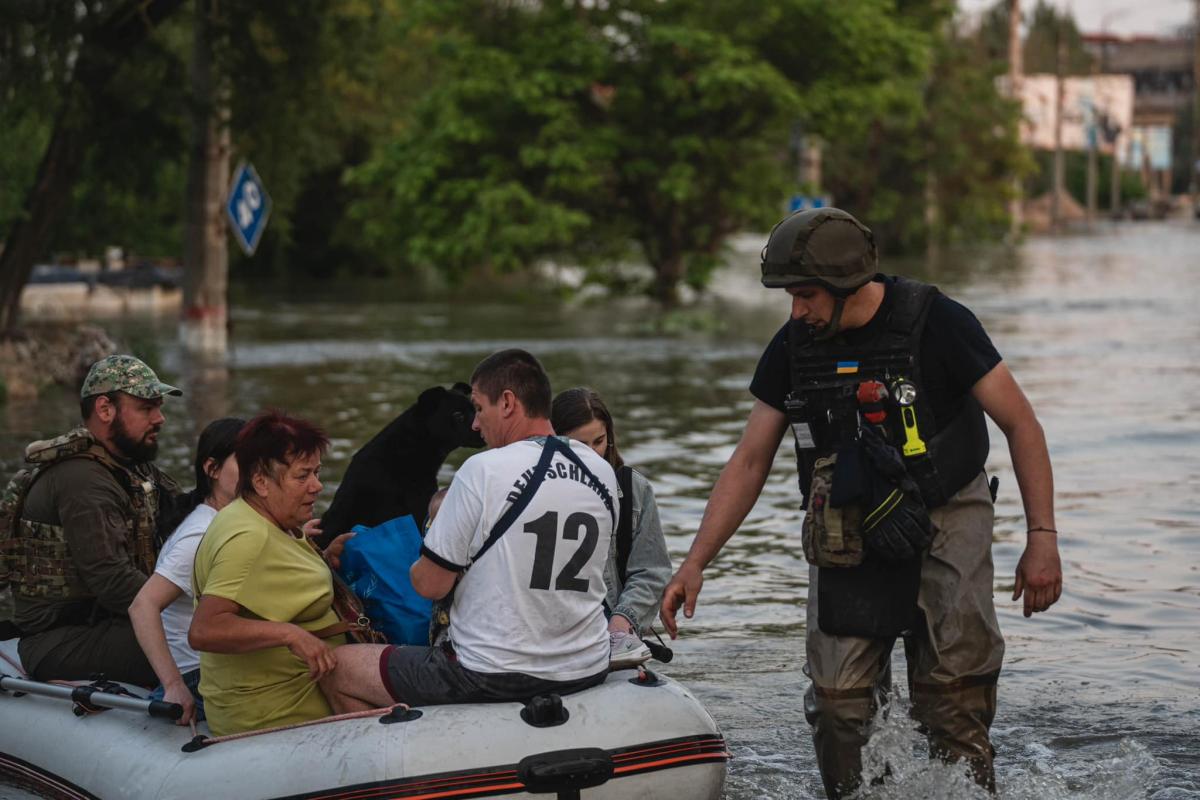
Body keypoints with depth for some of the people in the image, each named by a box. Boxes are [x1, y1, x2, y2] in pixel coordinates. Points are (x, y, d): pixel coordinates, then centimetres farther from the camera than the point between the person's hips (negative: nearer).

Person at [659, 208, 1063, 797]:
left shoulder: (935, 323, -12)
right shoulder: (793, 346, 1)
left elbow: (1020, 424, -6)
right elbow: (749, 461, 7)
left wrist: (1042, 537, -12)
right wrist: (694, 565, 1)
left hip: (946, 524, -3)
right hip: (847, 537, 4)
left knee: (953, 699, -10)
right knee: (836, 703, -7)